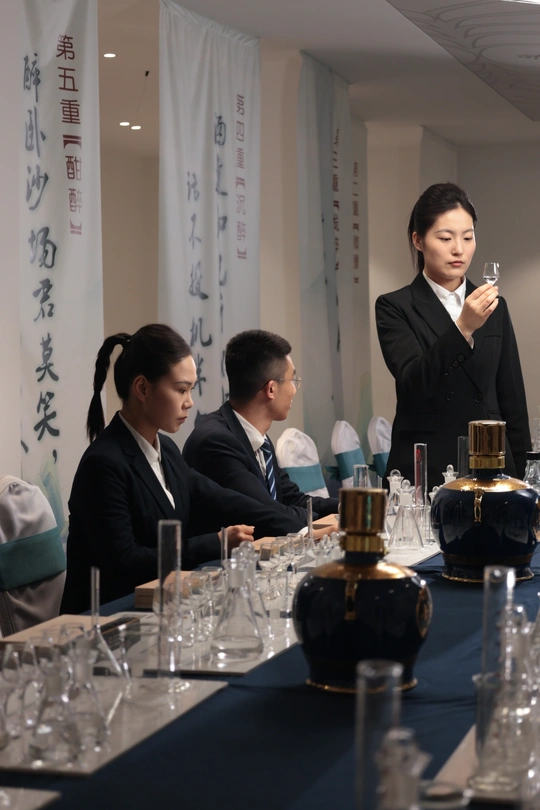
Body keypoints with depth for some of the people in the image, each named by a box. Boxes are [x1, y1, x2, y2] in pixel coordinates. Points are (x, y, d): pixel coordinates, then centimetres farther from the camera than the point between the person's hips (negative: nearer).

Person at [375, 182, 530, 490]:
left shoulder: (495, 307, 10)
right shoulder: (395, 308, -3)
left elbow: (512, 399, 12)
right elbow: (414, 383, -18)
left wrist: (520, 472, 8)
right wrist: (463, 328, -30)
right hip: (424, 472, -3)